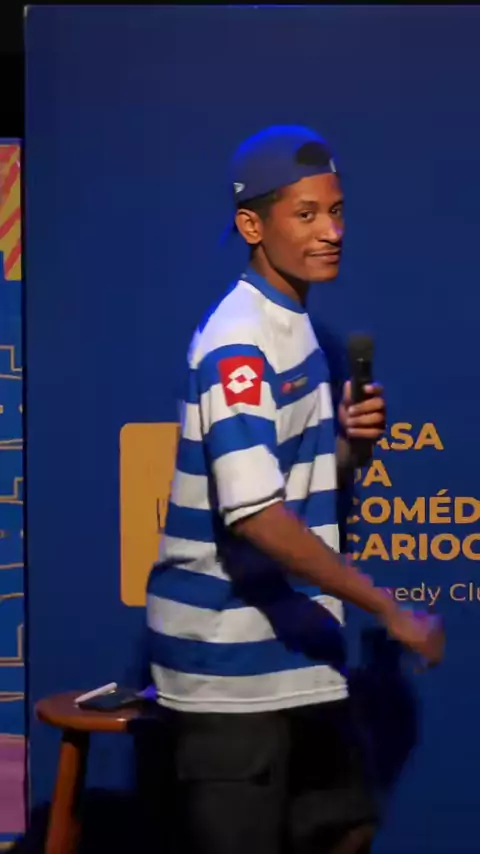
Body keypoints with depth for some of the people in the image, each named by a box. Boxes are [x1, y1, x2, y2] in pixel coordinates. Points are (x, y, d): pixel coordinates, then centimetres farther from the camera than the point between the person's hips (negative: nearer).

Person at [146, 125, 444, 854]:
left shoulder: (294, 325, 11)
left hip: (293, 650, 9)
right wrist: (390, 611, -25)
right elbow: (255, 515, -30)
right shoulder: (240, 343, -19)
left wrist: (349, 440, -2)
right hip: (232, 657, -9)